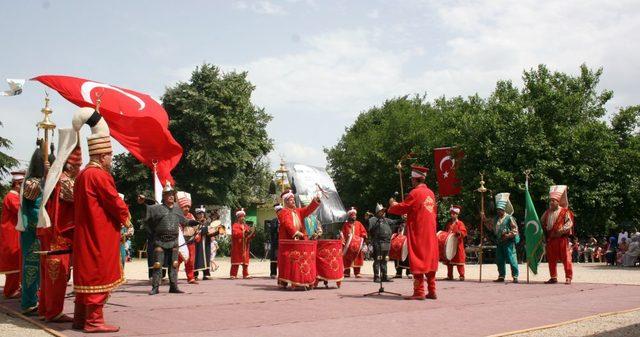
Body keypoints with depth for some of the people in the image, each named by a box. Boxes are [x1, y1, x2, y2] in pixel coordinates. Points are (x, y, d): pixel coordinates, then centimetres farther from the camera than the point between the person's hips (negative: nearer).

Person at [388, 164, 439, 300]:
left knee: (418, 261, -4)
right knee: (430, 260, 11)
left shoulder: (415, 192, -13)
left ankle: (419, 292, -4)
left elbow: (401, 208, -10)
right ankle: (432, 291, 14)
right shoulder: (430, 193, 10)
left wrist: (392, 205, 10)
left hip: (418, 233, -7)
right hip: (430, 233, 7)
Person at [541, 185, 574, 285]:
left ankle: (568, 278, 0)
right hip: (550, 239, 6)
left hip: (561, 238, -6)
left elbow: (569, 223, -8)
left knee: (565, 258, -5)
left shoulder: (565, 211, -3)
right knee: (551, 259, 8)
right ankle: (553, 277, 16)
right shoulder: (547, 212, 14)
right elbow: (542, 223, 23)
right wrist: (545, 234, 12)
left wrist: (561, 230, -19)